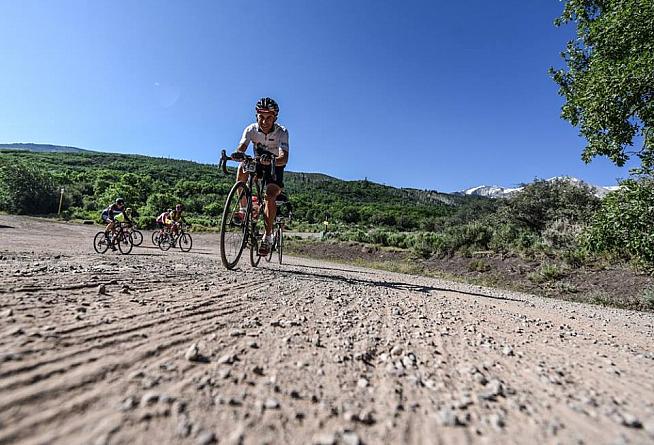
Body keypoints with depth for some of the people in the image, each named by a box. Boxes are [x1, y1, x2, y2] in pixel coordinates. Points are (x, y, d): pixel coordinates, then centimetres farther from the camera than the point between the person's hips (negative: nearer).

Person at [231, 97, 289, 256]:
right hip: (258, 164, 3)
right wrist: (237, 155, -53)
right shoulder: (251, 129, -16)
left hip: (275, 167, -3)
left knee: (269, 197, -25)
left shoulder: (282, 132, -24)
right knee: (242, 167, -29)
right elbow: (241, 148, -29)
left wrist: (273, 160, -59)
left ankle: (268, 236, -15)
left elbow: (284, 159, -38)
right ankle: (243, 208, -19)